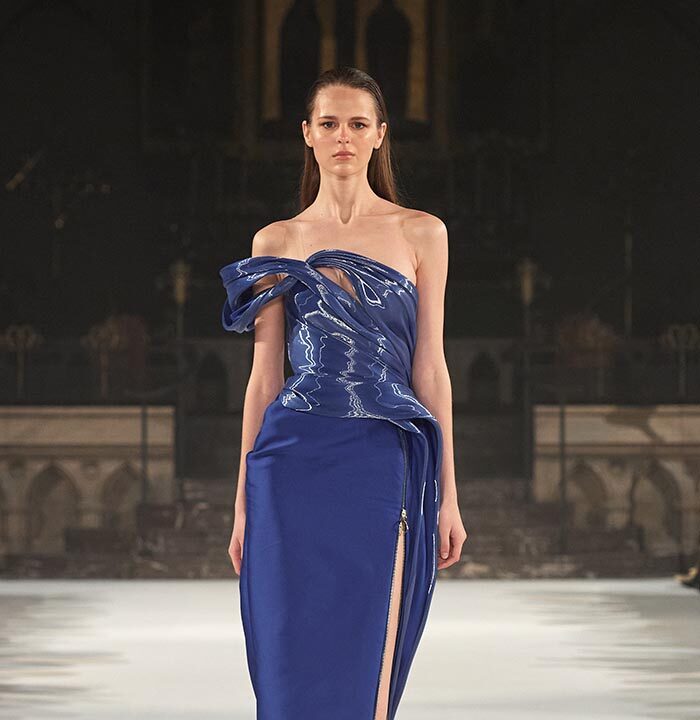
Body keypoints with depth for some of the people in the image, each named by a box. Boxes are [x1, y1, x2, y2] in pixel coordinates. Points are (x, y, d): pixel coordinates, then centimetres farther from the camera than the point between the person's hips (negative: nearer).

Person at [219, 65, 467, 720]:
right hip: (296, 463, 1)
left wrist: (447, 494, 2)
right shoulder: (276, 242, 10)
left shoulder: (420, 234, 7)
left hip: (382, 467, -1)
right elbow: (264, 377, 10)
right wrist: (243, 502, 7)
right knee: (296, 664, 0)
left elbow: (429, 368, 6)